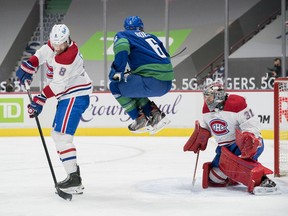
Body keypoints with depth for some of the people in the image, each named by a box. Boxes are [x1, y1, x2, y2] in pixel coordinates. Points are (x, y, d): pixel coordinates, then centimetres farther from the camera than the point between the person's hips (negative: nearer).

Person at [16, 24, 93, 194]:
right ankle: (73, 171, 20)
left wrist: (40, 101, -20)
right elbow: (41, 54, 18)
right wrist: (28, 66, 0)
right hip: (69, 95, 10)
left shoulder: (68, 57, -25)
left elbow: (58, 85, -24)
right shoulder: (55, 44, 2)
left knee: (62, 135, -18)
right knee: (57, 134, 16)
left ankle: (74, 180, -21)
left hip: (76, 96, -10)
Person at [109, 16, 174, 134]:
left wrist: (117, 71, -9)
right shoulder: (152, 37, 26)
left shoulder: (122, 35, 9)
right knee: (132, 87, 28)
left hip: (153, 82, -7)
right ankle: (155, 113, 15)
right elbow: (166, 57, 28)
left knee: (115, 86, 9)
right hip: (167, 83, 7)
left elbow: (122, 46, -15)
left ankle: (140, 119, 8)